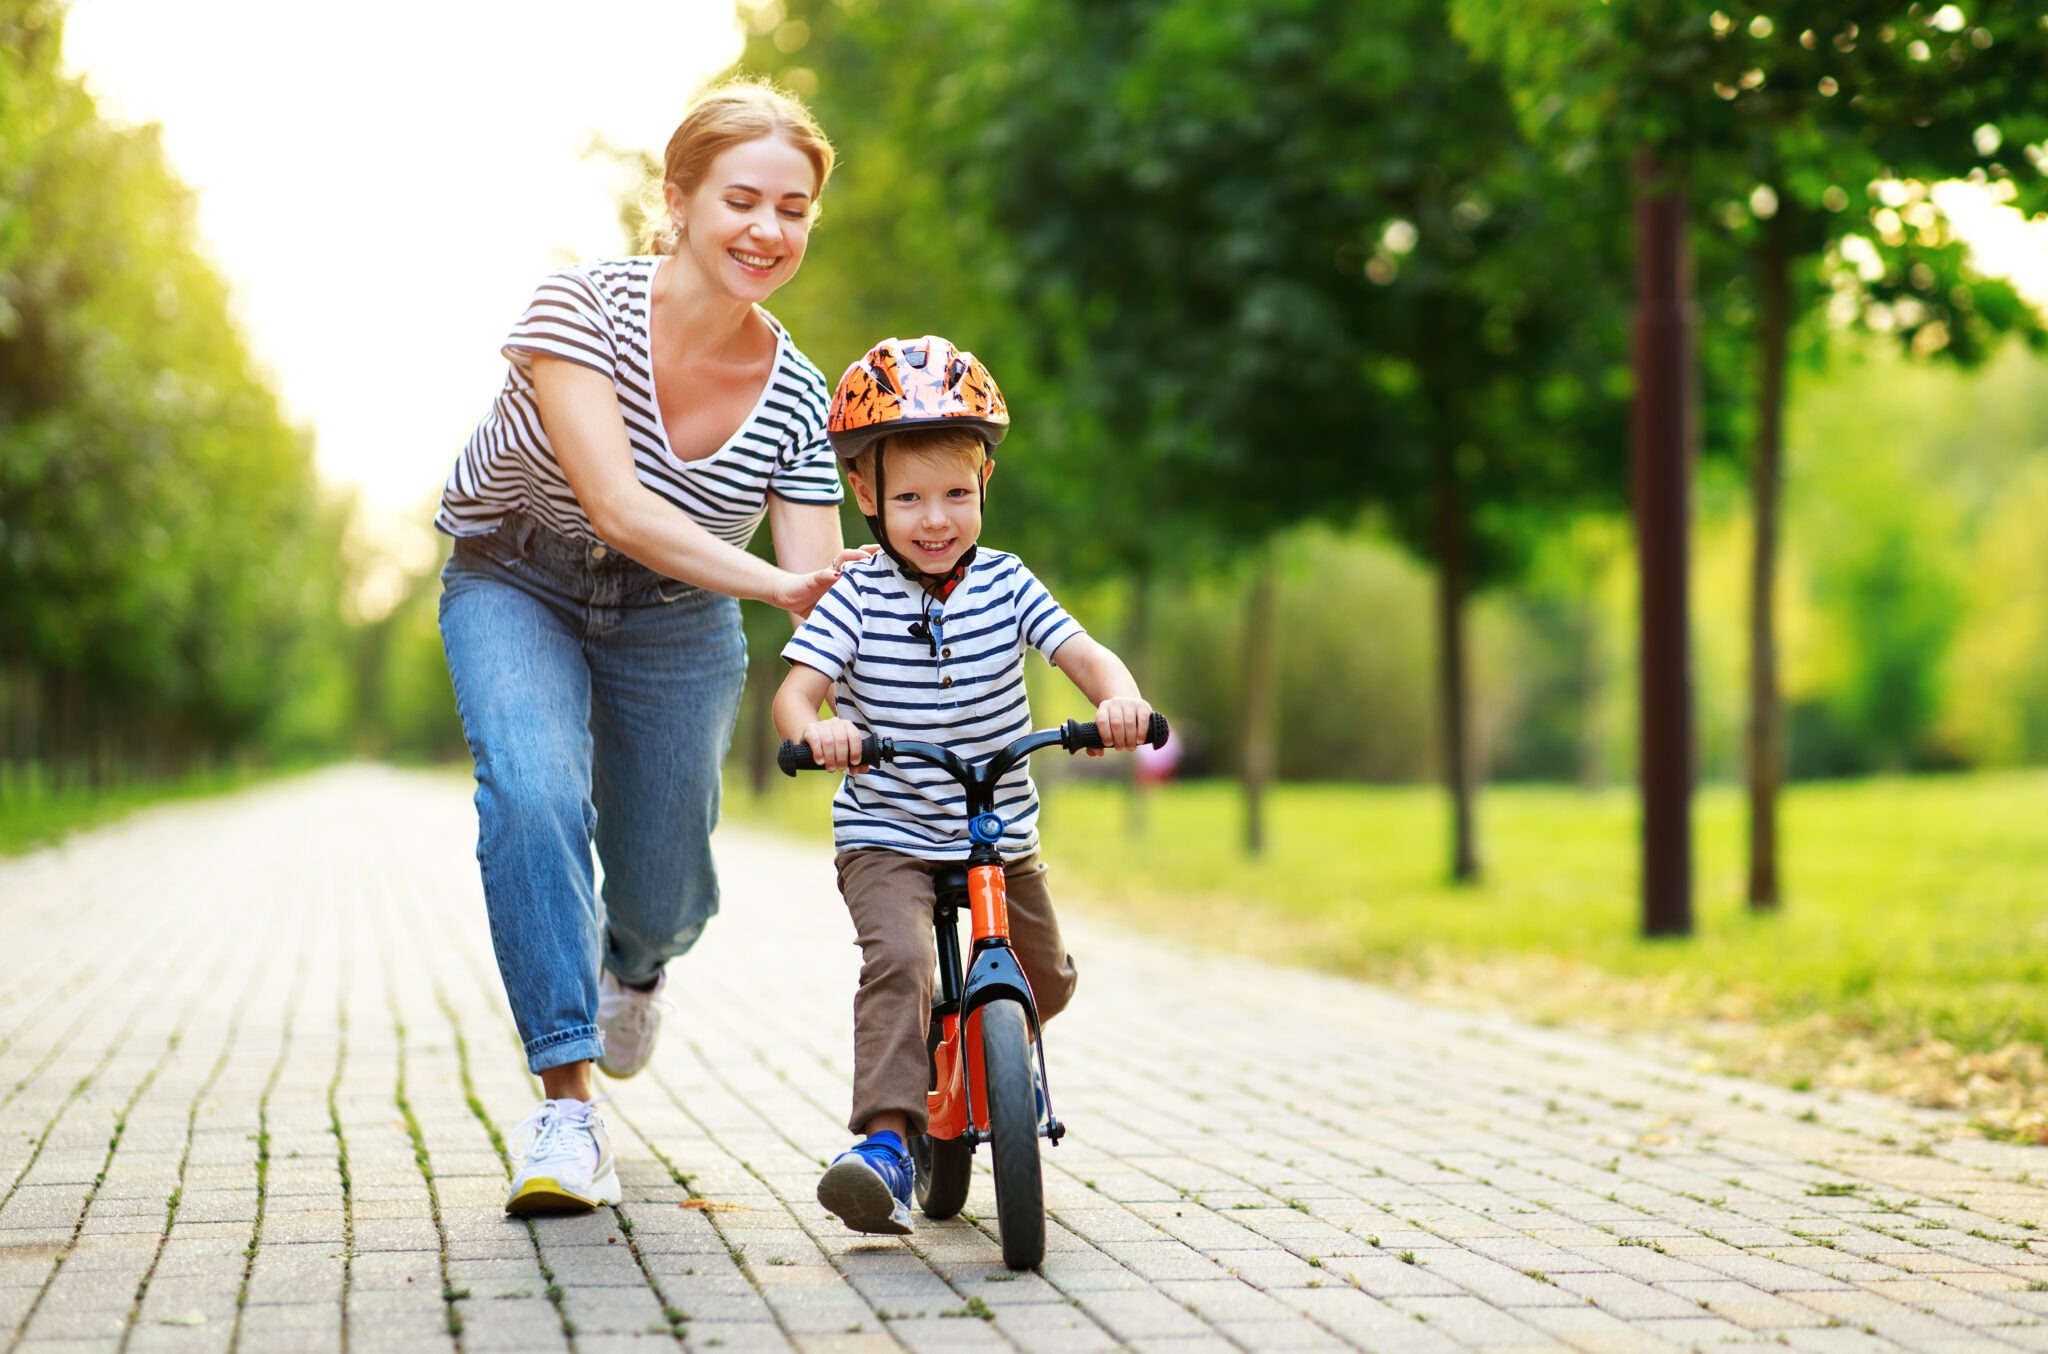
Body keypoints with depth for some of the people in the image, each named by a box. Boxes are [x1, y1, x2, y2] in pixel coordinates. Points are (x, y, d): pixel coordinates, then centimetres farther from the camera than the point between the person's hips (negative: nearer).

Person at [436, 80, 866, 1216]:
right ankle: (566, 1101, -24)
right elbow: (617, 506, -36)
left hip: (673, 622, 3)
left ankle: (634, 956, 50)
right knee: (534, 793, -31)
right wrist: (773, 582, -47)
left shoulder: (797, 399, -18)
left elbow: (819, 596, -18)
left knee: (661, 896, 8)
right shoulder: (582, 308, -27)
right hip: (517, 587, -3)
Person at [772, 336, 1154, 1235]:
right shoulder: (856, 598, -10)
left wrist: (1119, 698, -34)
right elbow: (793, 691, -19)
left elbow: (1085, 655, -11)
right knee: (898, 958, -29)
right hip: (887, 838, -4)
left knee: (1045, 984, 13)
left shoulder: (1004, 584, -3)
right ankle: (886, 1141, -32)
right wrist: (815, 729, -43)